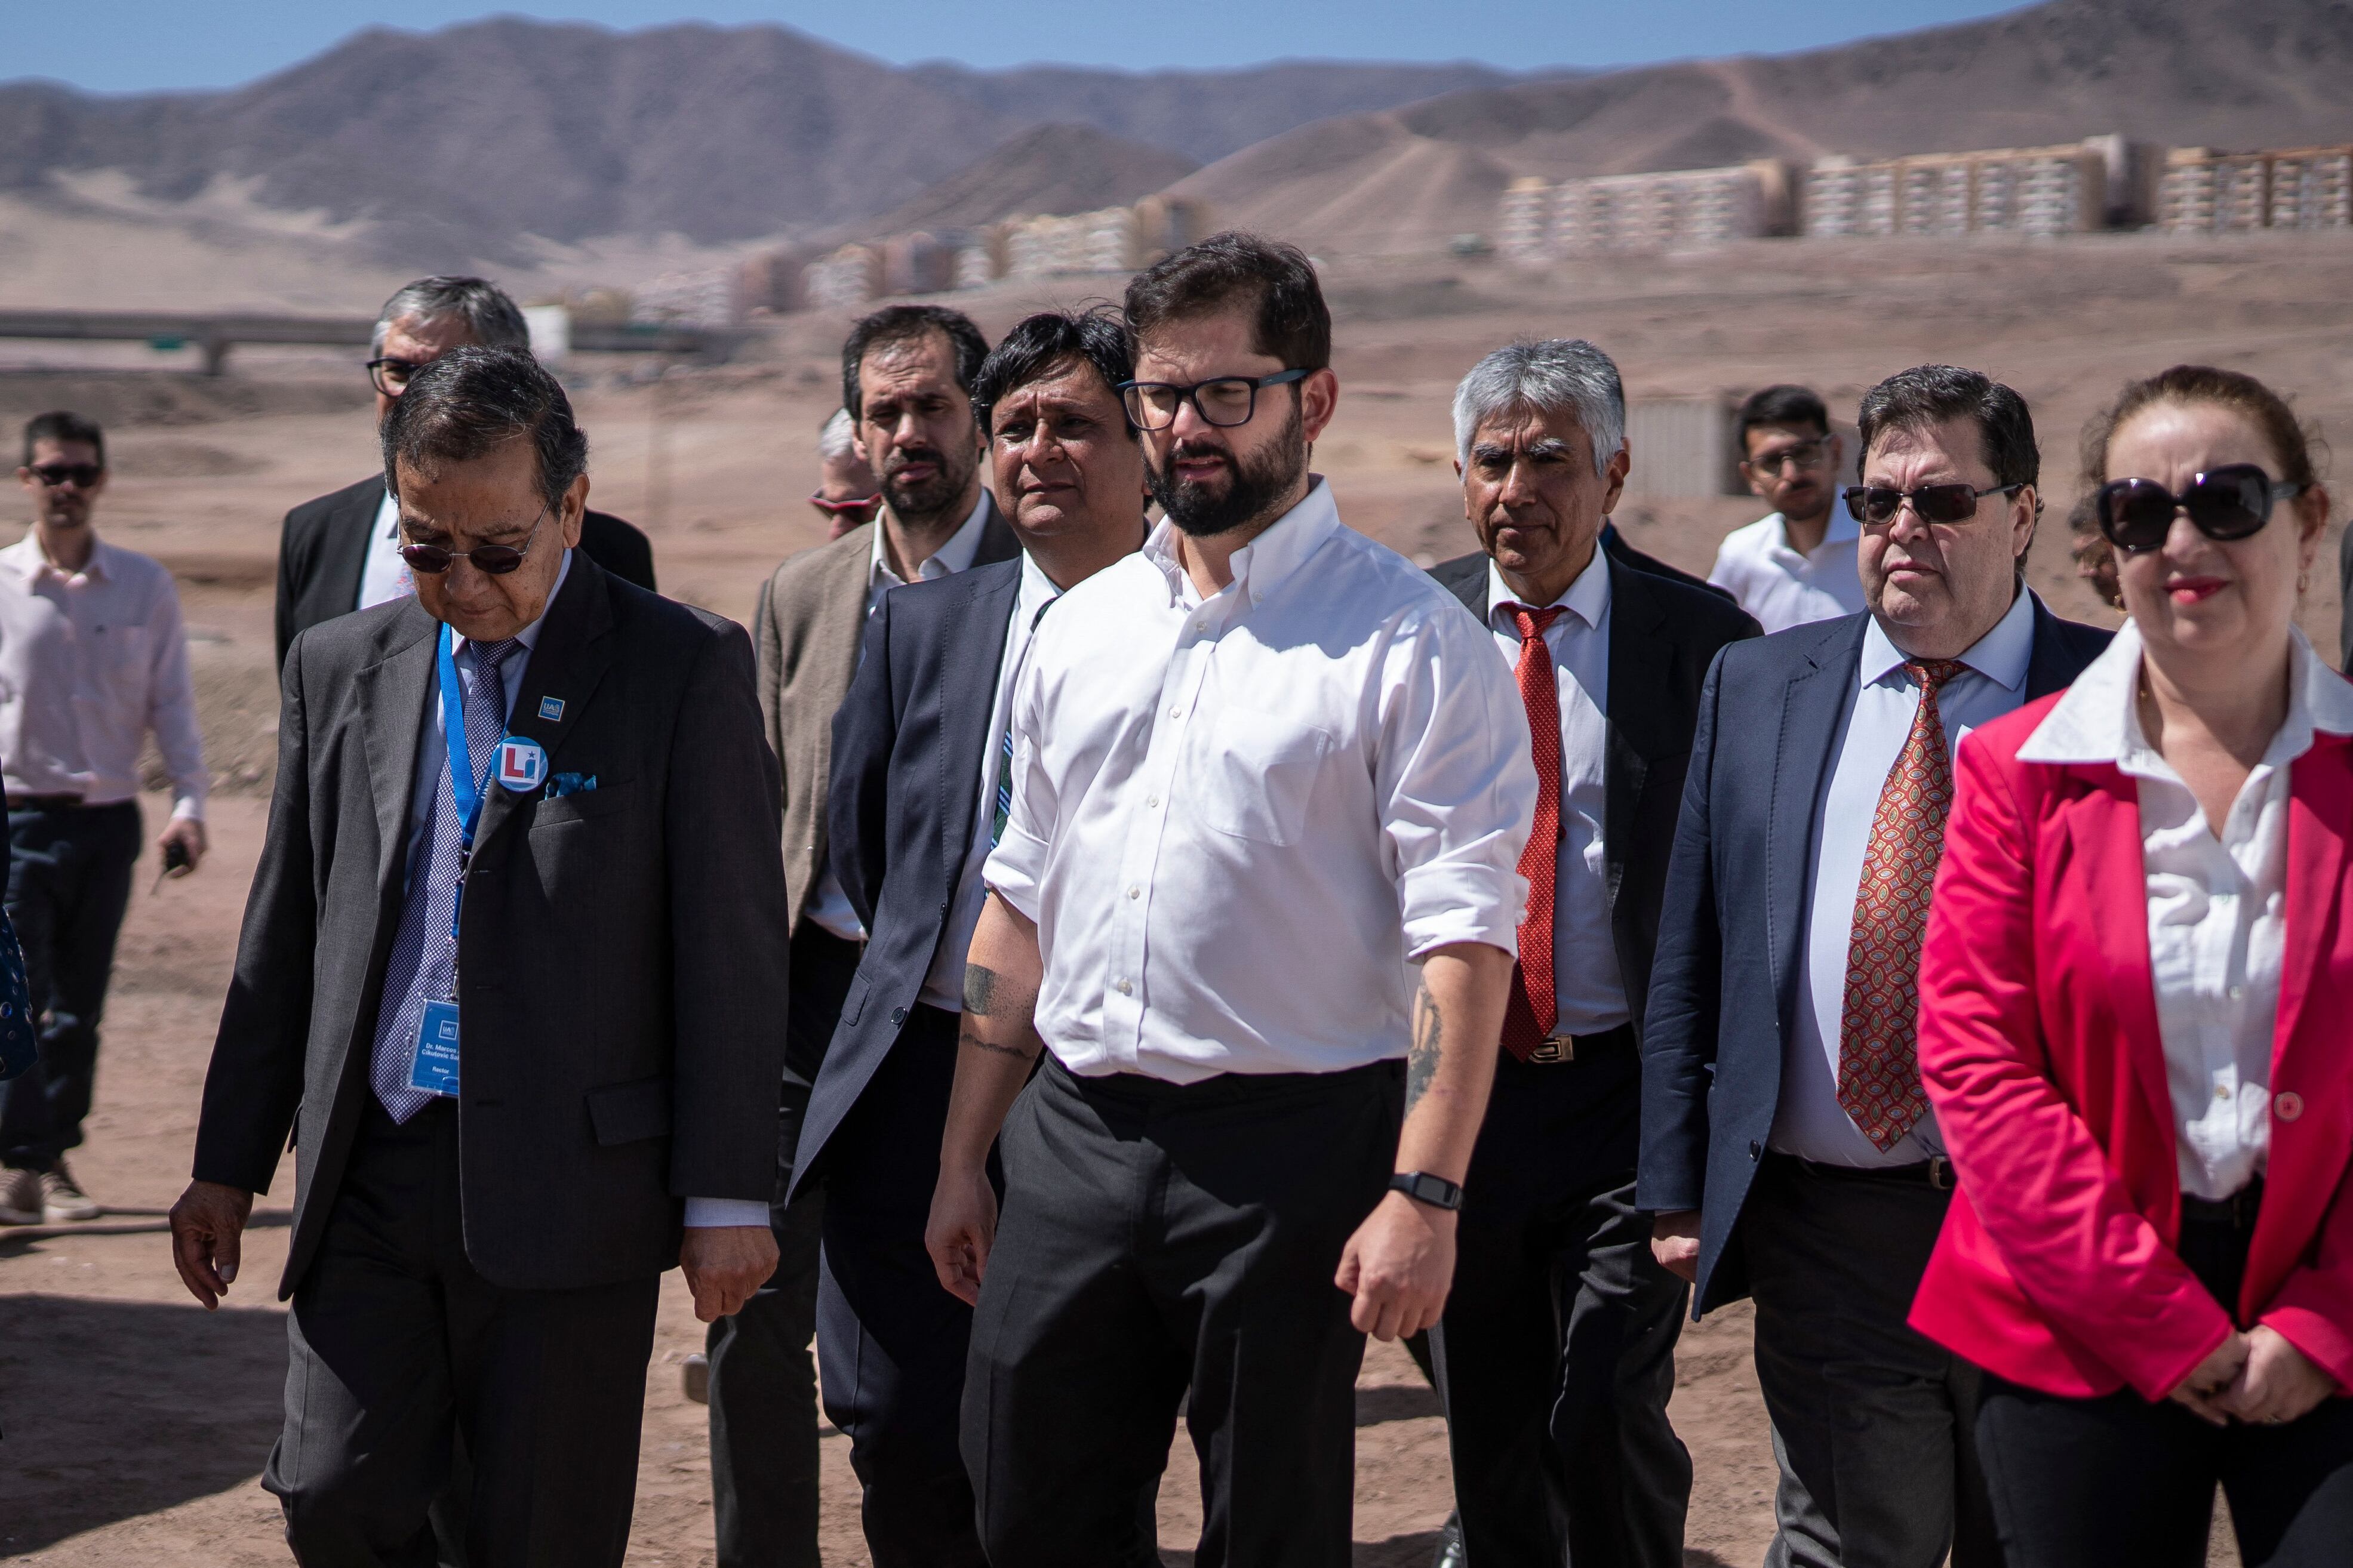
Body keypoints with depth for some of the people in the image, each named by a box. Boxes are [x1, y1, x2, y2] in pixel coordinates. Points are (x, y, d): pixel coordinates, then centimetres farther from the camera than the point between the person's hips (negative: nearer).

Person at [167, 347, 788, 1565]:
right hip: (368, 1179, 4)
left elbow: (732, 947, -5)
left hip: (570, 1189, -4)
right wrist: (227, 1166, 13)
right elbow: (285, 930, 14)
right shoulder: (340, 666, 10)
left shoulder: (687, 668, -4)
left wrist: (727, 1195, -8)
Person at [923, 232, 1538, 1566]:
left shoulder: (1411, 642, -6)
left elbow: (1464, 938, -13)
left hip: (1292, 1147, -5)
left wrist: (1425, 1193, -21)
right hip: (1074, 1138, 5)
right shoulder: (1079, 627, 12)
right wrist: (966, 1158, 15)